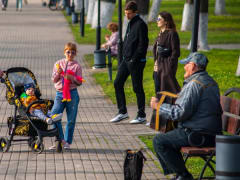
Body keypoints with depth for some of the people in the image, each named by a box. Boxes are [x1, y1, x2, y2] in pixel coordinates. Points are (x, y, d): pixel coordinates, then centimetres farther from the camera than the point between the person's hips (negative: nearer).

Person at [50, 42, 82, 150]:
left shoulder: (77, 66, 2)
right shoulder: (58, 63, 8)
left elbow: (79, 82, 0)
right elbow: (54, 80, 7)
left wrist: (72, 78, -17)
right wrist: (58, 73, -12)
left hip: (72, 93, -2)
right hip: (59, 93, 2)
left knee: (71, 120, 3)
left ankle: (67, 142, 13)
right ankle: (60, 139, 0)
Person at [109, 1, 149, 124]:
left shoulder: (140, 25, -14)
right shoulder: (130, 23, 14)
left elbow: (143, 45, -18)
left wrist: (134, 59, -18)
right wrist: (124, 56, 12)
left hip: (136, 62, -9)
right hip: (126, 59, 9)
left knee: (137, 88, -1)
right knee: (118, 83, 6)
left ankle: (141, 116, 10)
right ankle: (122, 112, 14)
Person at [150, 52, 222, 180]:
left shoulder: (194, 84, -17)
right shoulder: (210, 81, 15)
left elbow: (180, 113, -21)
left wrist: (158, 106, -12)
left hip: (198, 135, -11)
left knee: (159, 141, -11)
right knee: (167, 136, 25)